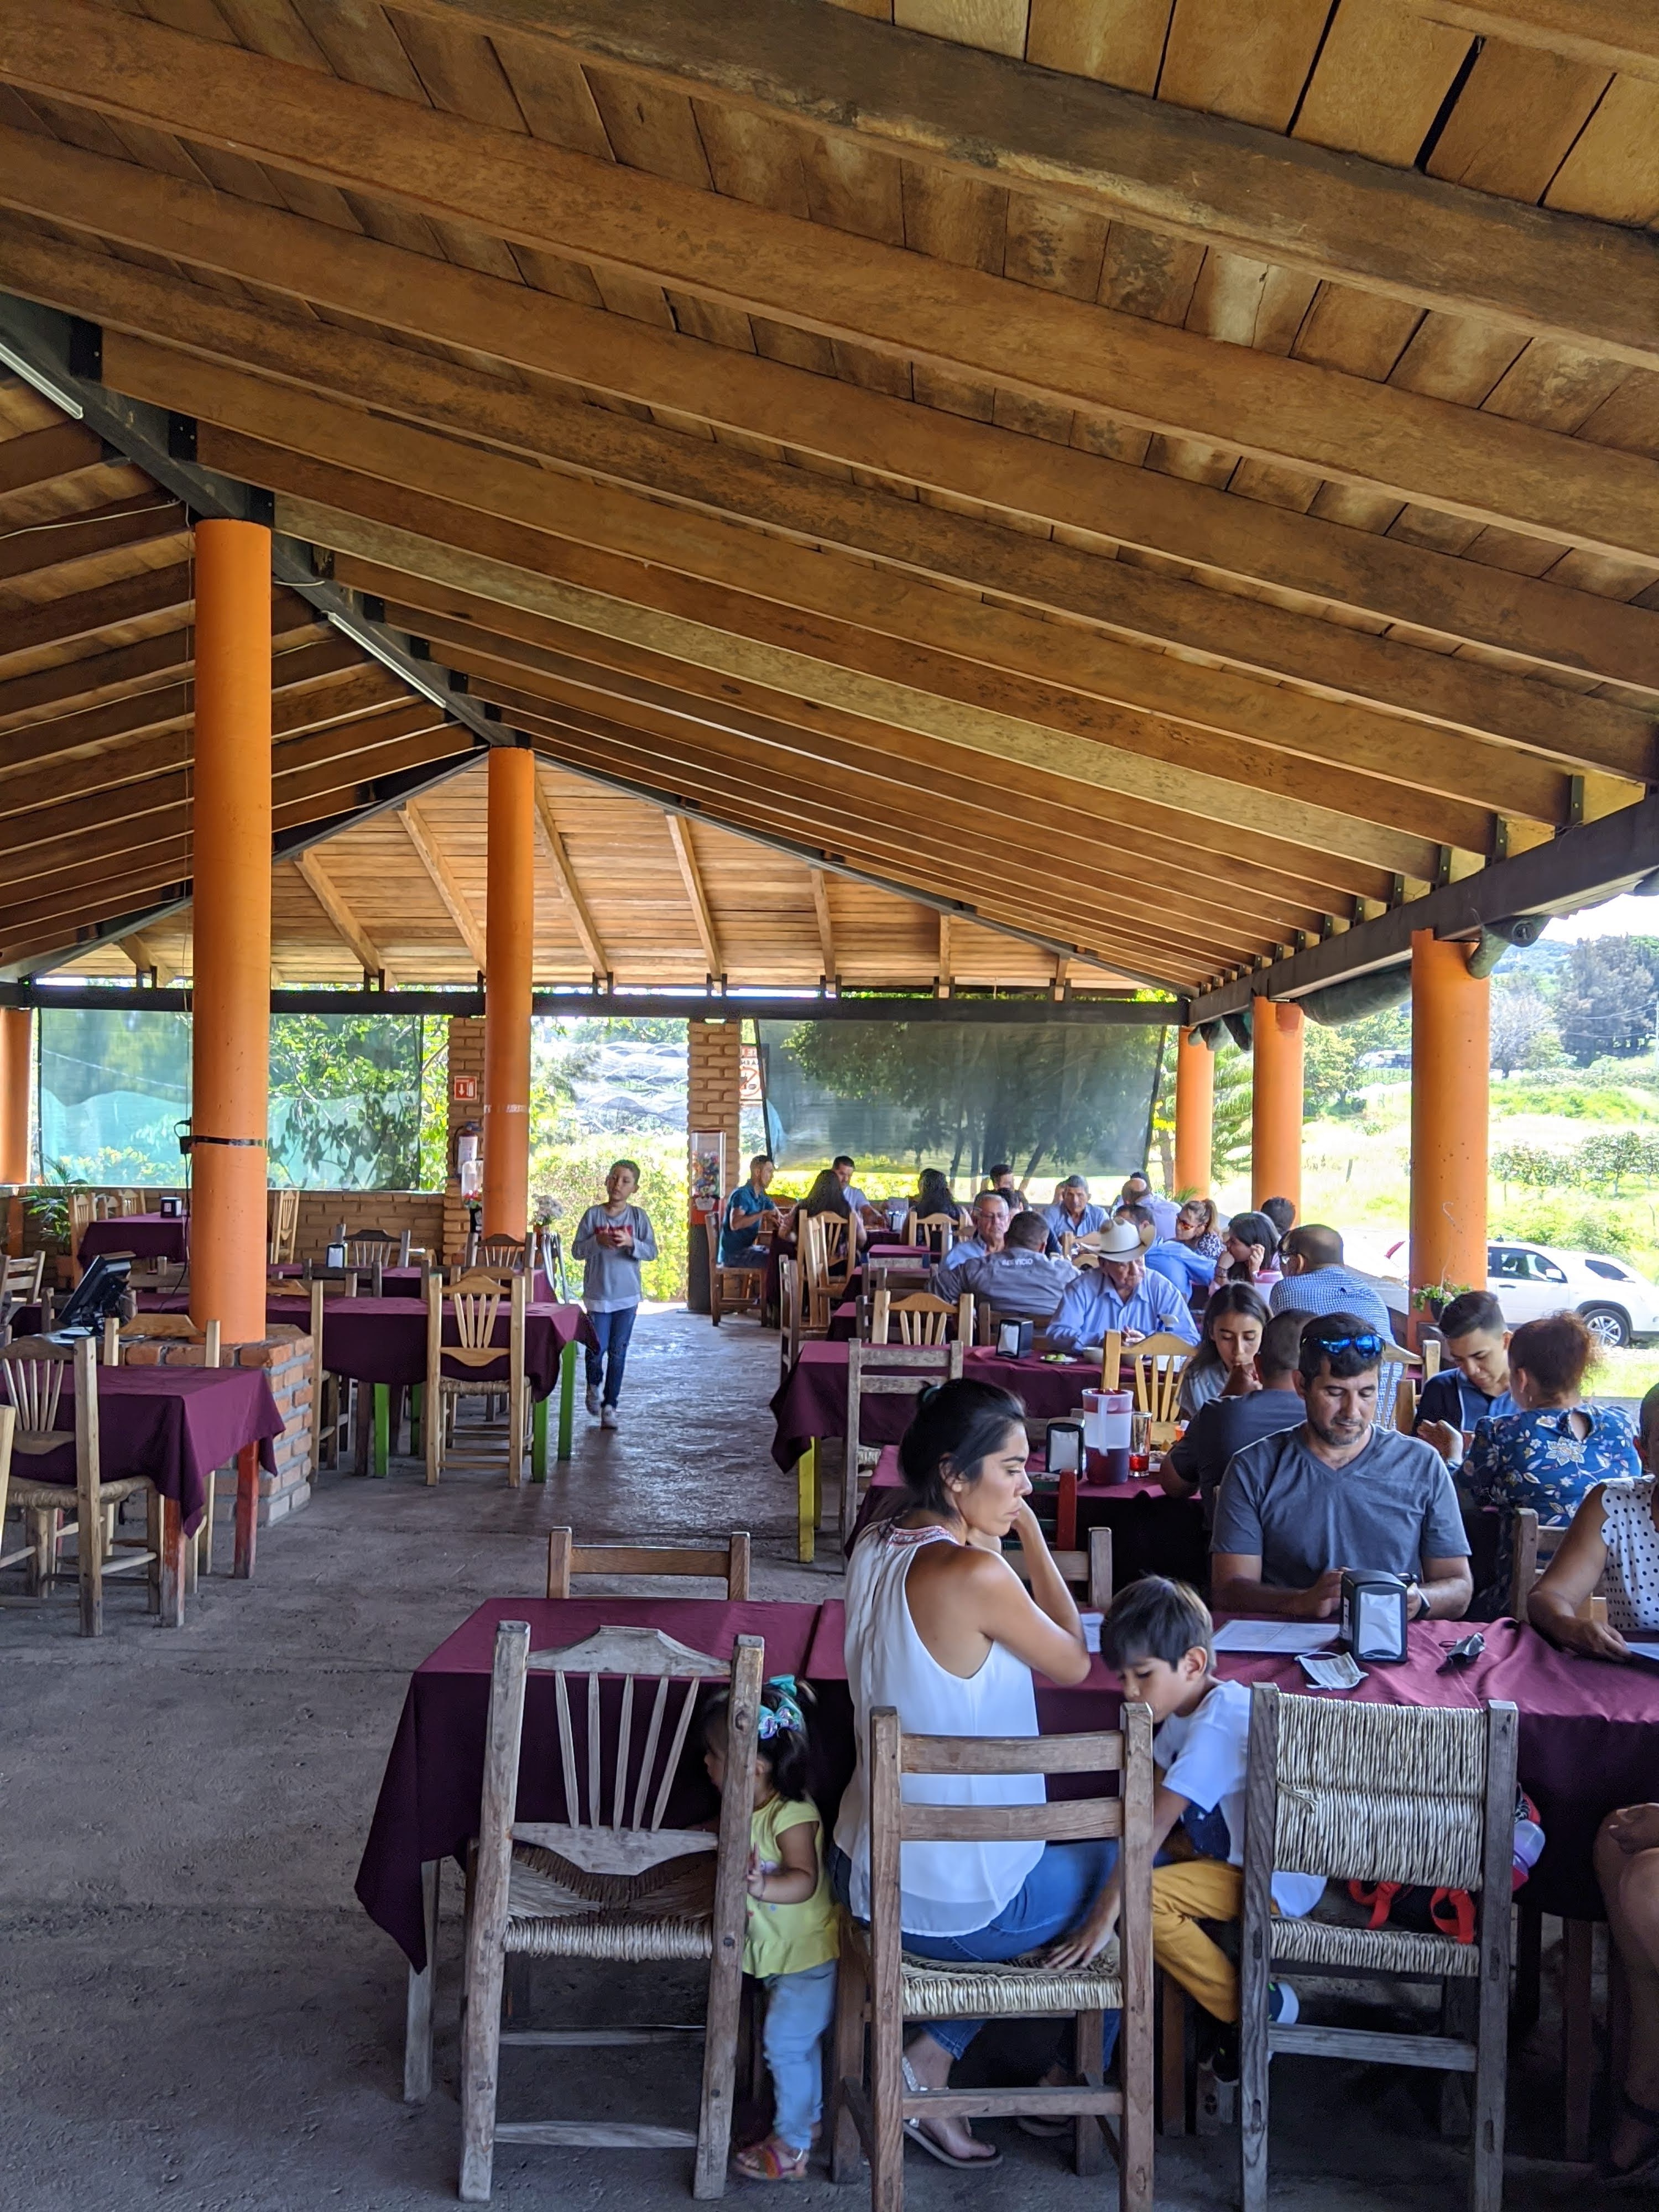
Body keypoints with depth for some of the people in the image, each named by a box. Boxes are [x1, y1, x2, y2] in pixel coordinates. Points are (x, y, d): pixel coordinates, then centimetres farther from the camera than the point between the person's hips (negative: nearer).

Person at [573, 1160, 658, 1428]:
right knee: (597, 1348, 0)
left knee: (618, 1352, 4)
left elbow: (652, 1251, -4)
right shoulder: (593, 1215, -1)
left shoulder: (638, 1216, 0)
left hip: (627, 1296, 1)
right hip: (597, 1294, -1)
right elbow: (577, 1250, -1)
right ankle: (593, 1386, 32)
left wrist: (631, 1243, -20)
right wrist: (597, 1241, -18)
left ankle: (609, 1406, 13)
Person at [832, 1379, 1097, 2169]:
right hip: (958, 1907, -7)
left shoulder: (873, 1547, -2)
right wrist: (1032, 1540, -7)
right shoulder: (975, 1574, -27)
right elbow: (1072, 1663, -10)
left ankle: (927, 2061, 24)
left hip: (867, 1877, 7)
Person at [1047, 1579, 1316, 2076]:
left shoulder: (1218, 1724, -28)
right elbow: (1153, 1792, 11)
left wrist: (1103, 1916, -32)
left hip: (1279, 1880, -10)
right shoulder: (1187, 1709, 2)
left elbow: (1155, 1824, -31)